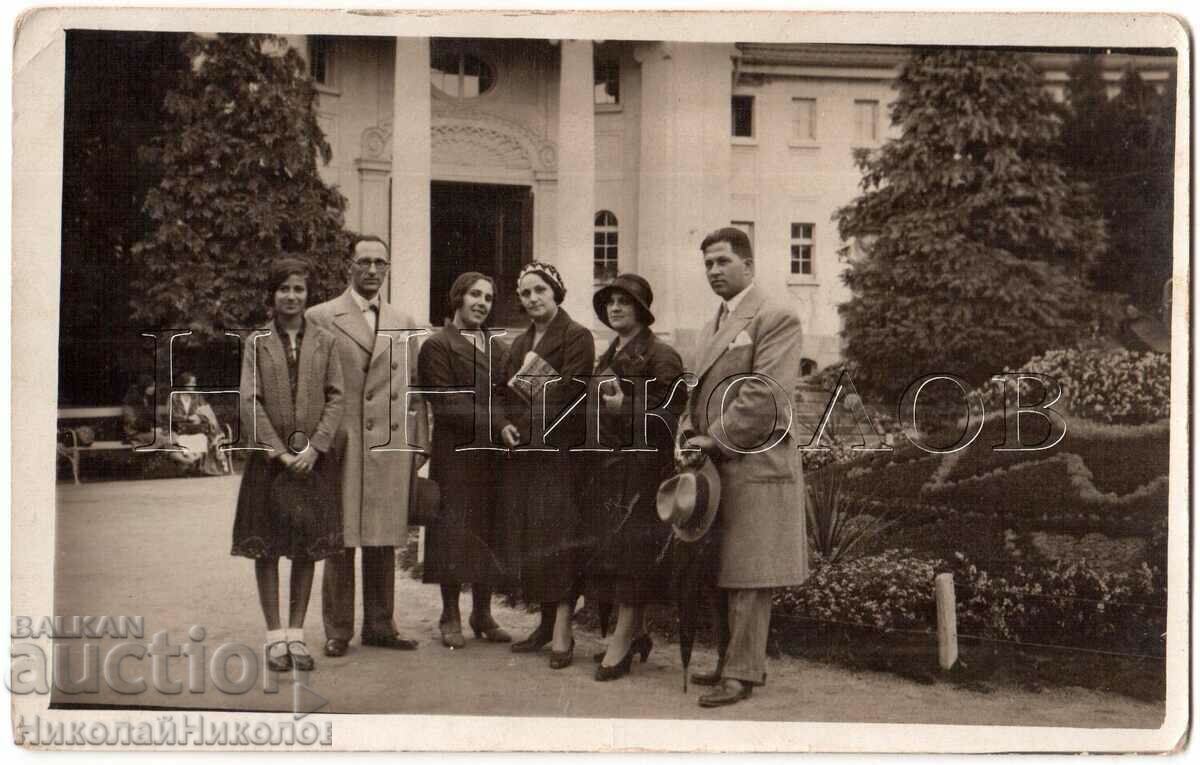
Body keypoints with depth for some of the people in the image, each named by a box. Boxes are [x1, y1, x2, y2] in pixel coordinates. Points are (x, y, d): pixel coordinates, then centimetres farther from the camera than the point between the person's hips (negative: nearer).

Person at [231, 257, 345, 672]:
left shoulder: (324, 342, 7)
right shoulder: (257, 343, 4)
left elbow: (335, 398, 2)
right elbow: (250, 402, -2)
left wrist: (315, 447, -10)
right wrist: (280, 452, -10)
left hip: (314, 456, 1)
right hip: (270, 457, -1)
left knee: (307, 548, 4)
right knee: (266, 547, 1)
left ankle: (296, 632, 12)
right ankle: (275, 635, 9)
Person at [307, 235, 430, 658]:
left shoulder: (404, 323, 15)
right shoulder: (321, 318, 2)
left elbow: (413, 386, 14)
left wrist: (418, 442, 8)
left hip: (391, 446, 4)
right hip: (342, 445, -4)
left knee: (384, 541, 9)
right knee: (340, 540, 0)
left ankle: (380, 626, 18)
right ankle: (337, 631, 8)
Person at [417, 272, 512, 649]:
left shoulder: (495, 348, 18)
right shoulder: (437, 345, -3)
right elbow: (445, 405, -11)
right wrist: (489, 420, -20)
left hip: (492, 454, 6)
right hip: (456, 454, -6)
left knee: (490, 535, 8)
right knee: (455, 534, -1)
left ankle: (482, 614, 19)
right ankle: (451, 617, 9)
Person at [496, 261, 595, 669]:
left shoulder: (576, 338, -4)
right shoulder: (520, 343, 19)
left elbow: (565, 394, -13)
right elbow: (503, 392, 15)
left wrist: (525, 424, -12)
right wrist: (504, 424, -5)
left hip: (559, 449, -7)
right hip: (521, 452, 7)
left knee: (557, 533, -10)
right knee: (526, 537, 7)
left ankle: (562, 628, -9)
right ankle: (547, 622, 15)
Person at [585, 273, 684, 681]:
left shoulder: (660, 356, -9)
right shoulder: (609, 356, 17)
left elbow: (672, 414, -15)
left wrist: (625, 409, -22)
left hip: (643, 463, -8)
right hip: (609, 462, 8)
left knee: (632, 548, -7)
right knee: (612, 549, 9)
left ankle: (621, 641, -4)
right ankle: (636, 632, 19)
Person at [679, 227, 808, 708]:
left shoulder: (776, 320, -8)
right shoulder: (711, 328, 21)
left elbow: (766, 394, -17)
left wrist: (715, 438, -15)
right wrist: (691, 436, 3)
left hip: (754, 464, -8)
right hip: (715, 467, 8)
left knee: (746, 573, -5)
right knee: (722, 572, 12)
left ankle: (742, 673, -1)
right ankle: (735, 661, 22)